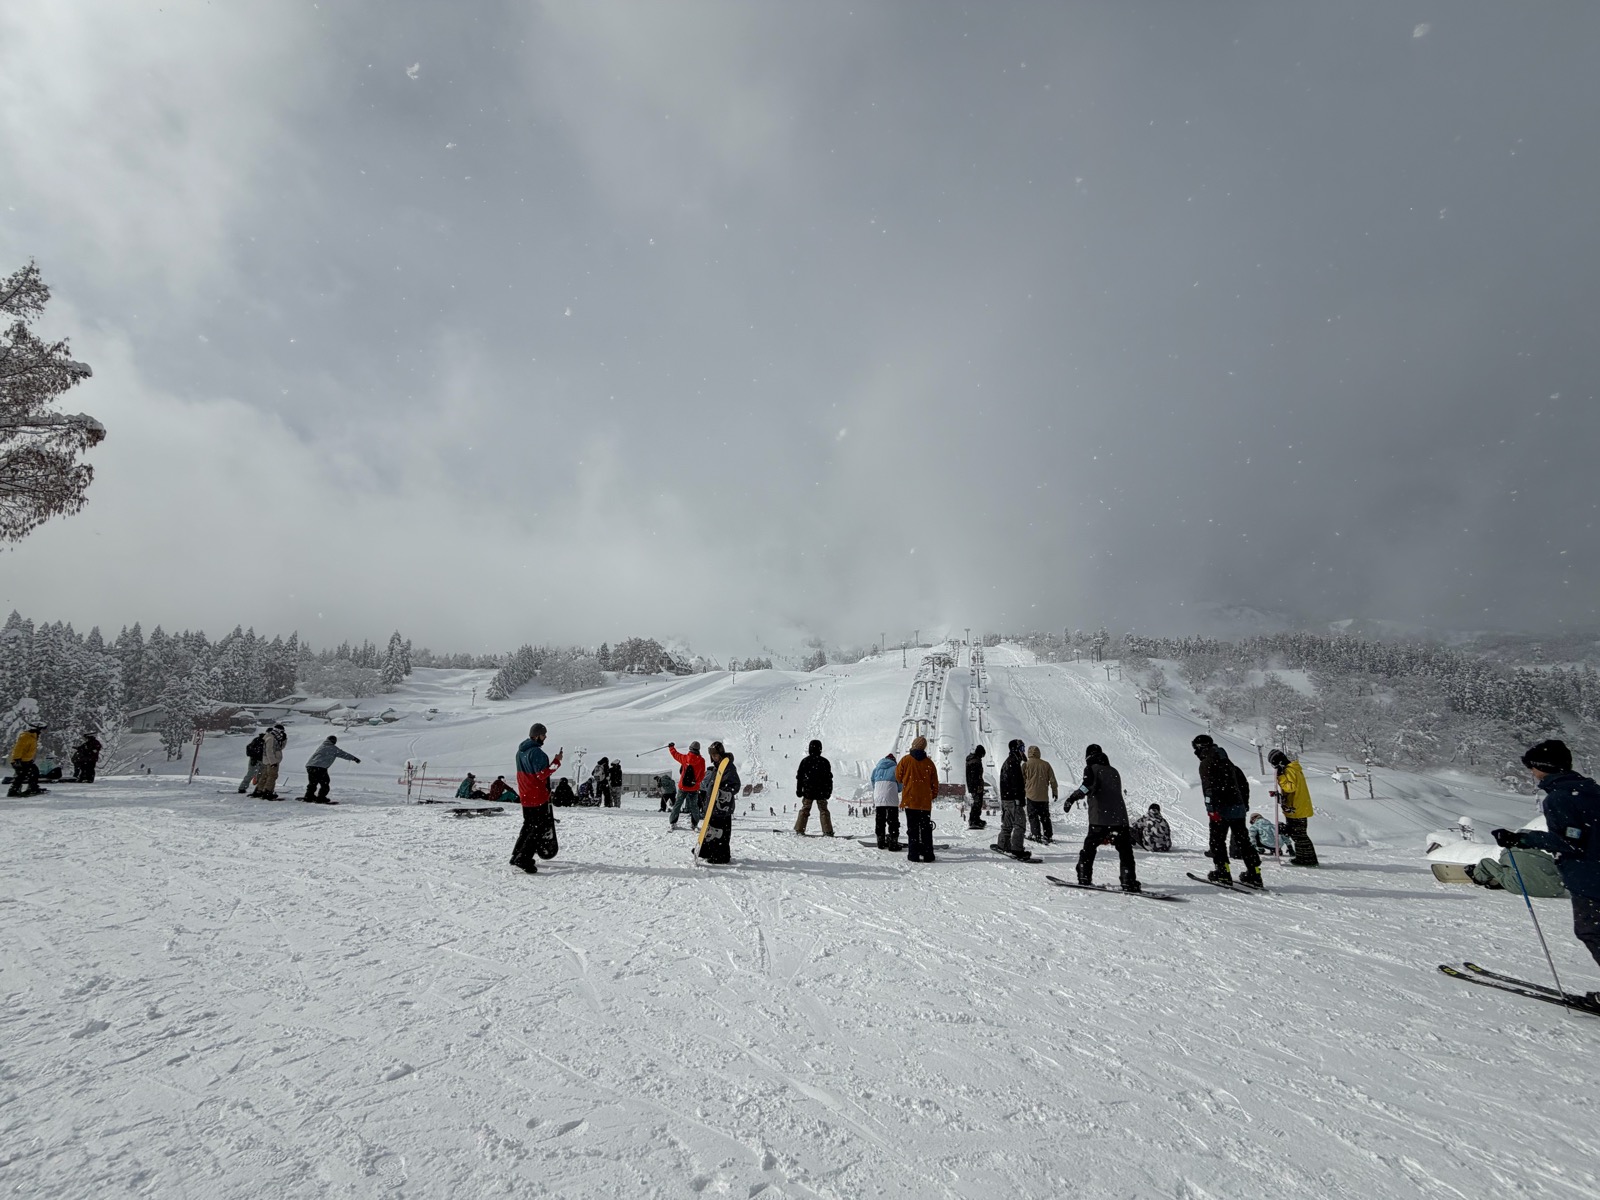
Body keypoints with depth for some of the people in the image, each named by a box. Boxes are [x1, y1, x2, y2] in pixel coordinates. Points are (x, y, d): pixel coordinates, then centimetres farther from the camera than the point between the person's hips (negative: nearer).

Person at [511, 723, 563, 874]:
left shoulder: (521, 751, 10)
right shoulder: (536, 752, -20)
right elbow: (542, 775, -22)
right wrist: (556, 762, -17)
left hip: (525, 796, 9)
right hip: (539, 797, -9)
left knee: (529, 826, 21)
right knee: (540, 828, -2)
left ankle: (517, 856, 23)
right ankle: (523, 860, -7)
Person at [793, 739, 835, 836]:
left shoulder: (805, 761, -1)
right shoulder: (825, 761, 1)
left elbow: (799, 776, 2)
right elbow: (829, 778, 5)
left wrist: (799, 789, 8)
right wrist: (829, 791, 12)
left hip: (808, 791, 0)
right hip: (821, 792, 0)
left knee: (804, 810, 10)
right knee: (823, 811, 4)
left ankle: (799, 830, 9)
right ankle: (828, 832, -2)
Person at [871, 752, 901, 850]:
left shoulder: (876, 769, 17)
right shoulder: (896, 769, 6)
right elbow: (900, 787, 7)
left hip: (878, 799, 4)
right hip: (892, 800, -3)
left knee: (879, 821, 12)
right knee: (893, 821, 3)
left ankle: (881, 842, 15)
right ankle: (893, 843, 0)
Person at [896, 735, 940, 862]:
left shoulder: (906, 760, -5)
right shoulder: (929, 762, 1)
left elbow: (898, 777, 5)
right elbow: (935, 783, 7)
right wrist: (933, 795, 21)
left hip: (910, 799, -2)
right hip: (925, 801, 2)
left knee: (912, 828, 3)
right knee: (926, 828, 11)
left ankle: (914, 854, 1)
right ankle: (928, 855, 10)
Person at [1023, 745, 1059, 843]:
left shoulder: (1026, 764, -5)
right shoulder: (1046, 764, 4)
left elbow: (1022, 780, 0)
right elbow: (1052, 780, 7)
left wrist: (1022, 791, 13)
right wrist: (1055, 791, 18)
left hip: (1031, 795, -3)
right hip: (1044, 796, 3)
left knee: (1033, 815, 2)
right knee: (1045, 816, 13)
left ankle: (1036, 835, -4)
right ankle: (1048, 835, 14)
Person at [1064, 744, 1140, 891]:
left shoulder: (1092, 768, 2)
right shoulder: (1114, 771, 18)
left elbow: (1089, 785, -19)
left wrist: (1072, 798, -23)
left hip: (1099, 819, -4)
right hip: (1120, 818, 4)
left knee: (1089, 847, 10)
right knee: (1125, 851, 7)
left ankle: (1084, 877, 9)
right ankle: (1129, 882, -2)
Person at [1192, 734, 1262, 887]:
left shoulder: (1206, 763, -7)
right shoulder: (1227, 761, 18)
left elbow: (1210, 788, -19)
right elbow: (1244, 783, 24)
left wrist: (1211, 809, -20)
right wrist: (1244, 803, 28)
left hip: (1222, 809, -7)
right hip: (1238, 808, 7)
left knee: (1217, 841, 2)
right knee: (1243, 841, 10)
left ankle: (1222, 872, 0)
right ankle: (1254, 873, 11)